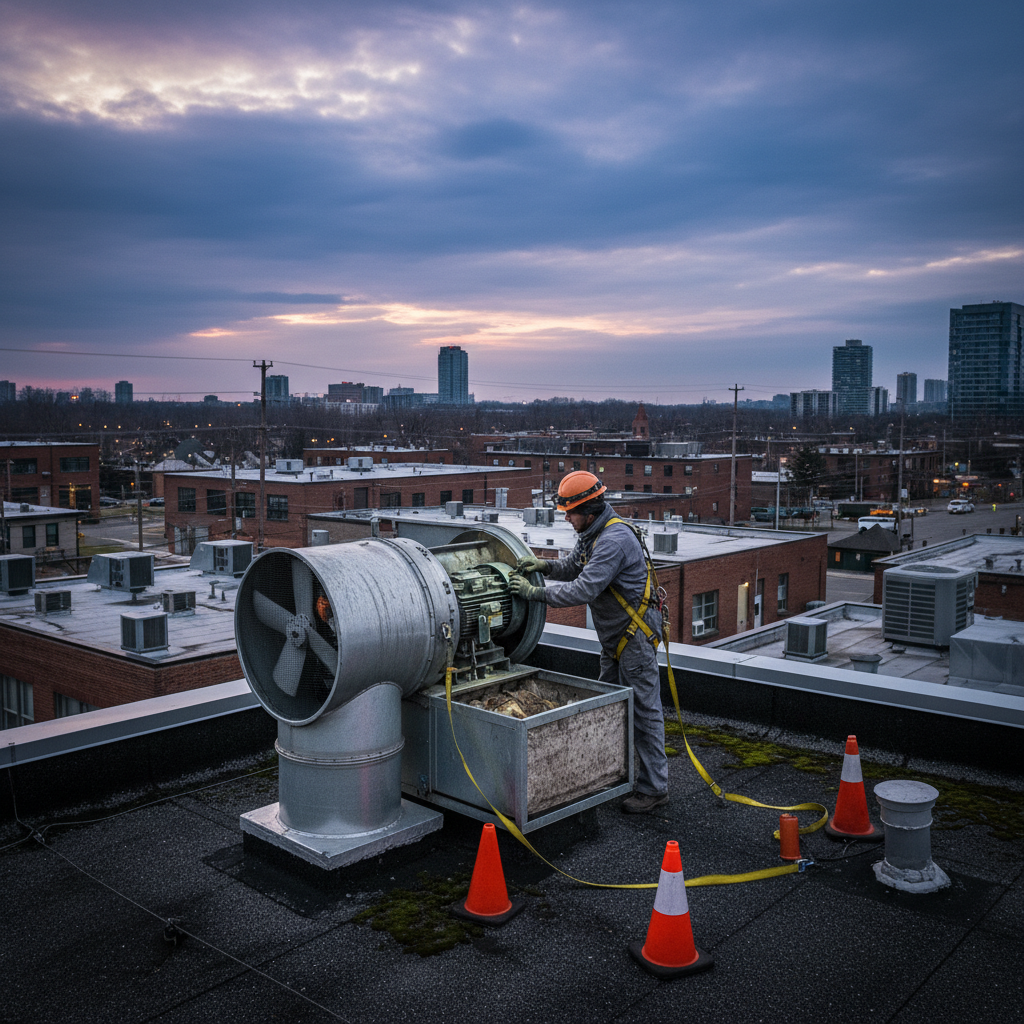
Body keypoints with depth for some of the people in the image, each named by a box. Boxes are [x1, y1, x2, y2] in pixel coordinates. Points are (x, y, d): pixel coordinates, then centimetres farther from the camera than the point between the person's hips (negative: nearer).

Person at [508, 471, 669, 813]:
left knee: (643, 709, -4)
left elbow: (583, 590, -30)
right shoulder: (592, 533, 7)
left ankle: (654, 787, 5)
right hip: (614, 637, 11)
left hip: (636, 634, -11)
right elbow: (572, 567, 17)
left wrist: (535, 592, -24)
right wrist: (545, 565, -4)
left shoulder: (615, 540, -26)